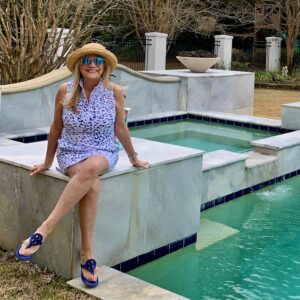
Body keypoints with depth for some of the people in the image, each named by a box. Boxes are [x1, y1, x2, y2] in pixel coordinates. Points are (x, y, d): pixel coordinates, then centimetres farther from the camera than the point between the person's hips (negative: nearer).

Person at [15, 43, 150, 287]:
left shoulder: (115, 92, -3)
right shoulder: (65, 91, -2)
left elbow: (120, 128, 8)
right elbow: (56, 128, 9)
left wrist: (134, 158, 16)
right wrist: (48, 162, 15)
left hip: (104, 153, 0)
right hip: (71, 153, 0)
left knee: (92, 167, -39)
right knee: (93, 184, -35)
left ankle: (44, 230, -37)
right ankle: (87, 253, -29)